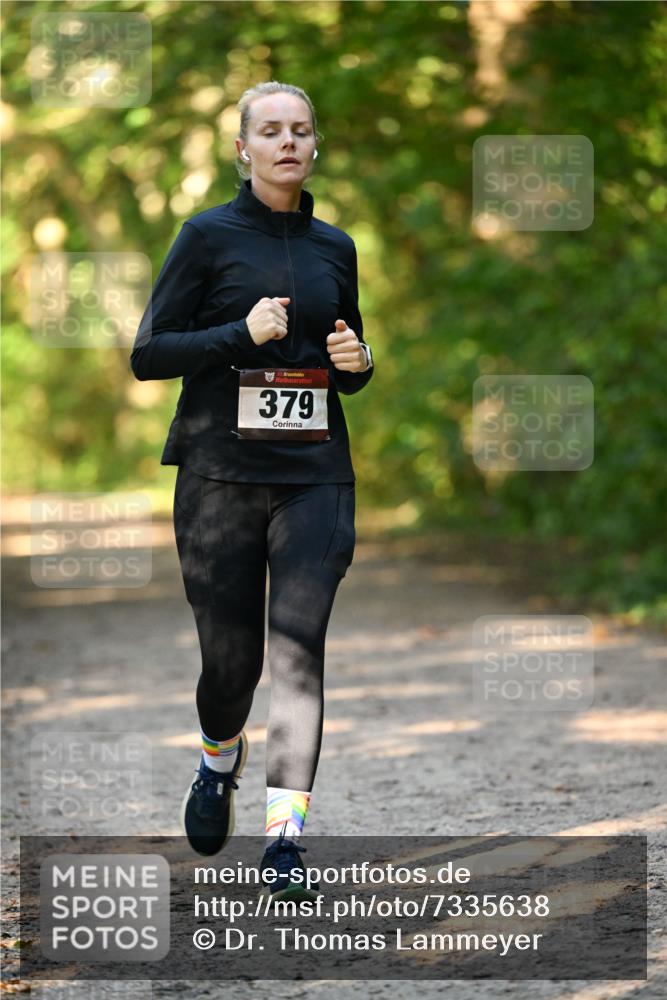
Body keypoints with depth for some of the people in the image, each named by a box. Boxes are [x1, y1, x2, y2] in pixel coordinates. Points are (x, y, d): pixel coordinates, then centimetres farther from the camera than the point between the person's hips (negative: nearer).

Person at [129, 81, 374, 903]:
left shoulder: (334, 247, 12)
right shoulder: (209, 236, 0)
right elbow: (148, 354, -3)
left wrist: (356, 362, -1)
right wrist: (242, 334, -15)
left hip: (314, 474, 2)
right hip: (221, 473, -2)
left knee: (297, 649, -10)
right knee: (230, 656, 4)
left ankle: (285, 837, -10)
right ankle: (218, 763, 38)